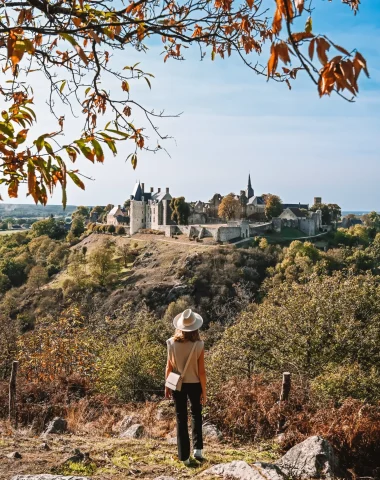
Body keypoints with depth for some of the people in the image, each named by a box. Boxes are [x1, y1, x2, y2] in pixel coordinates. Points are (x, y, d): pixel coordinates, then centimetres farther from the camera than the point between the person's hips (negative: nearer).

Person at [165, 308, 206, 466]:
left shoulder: (172, 343, -11)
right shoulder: (199, 345, -16)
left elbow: (169, 367, -4)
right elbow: (201, 371, -11)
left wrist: (167, 386, 8)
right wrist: (204, 391, -1)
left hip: (178, 385, 1)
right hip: (194, 384, -1)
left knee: (181, 418, 12)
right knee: (196, 415, 22)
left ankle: (184, 456, 15)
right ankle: (198, 448, 16)